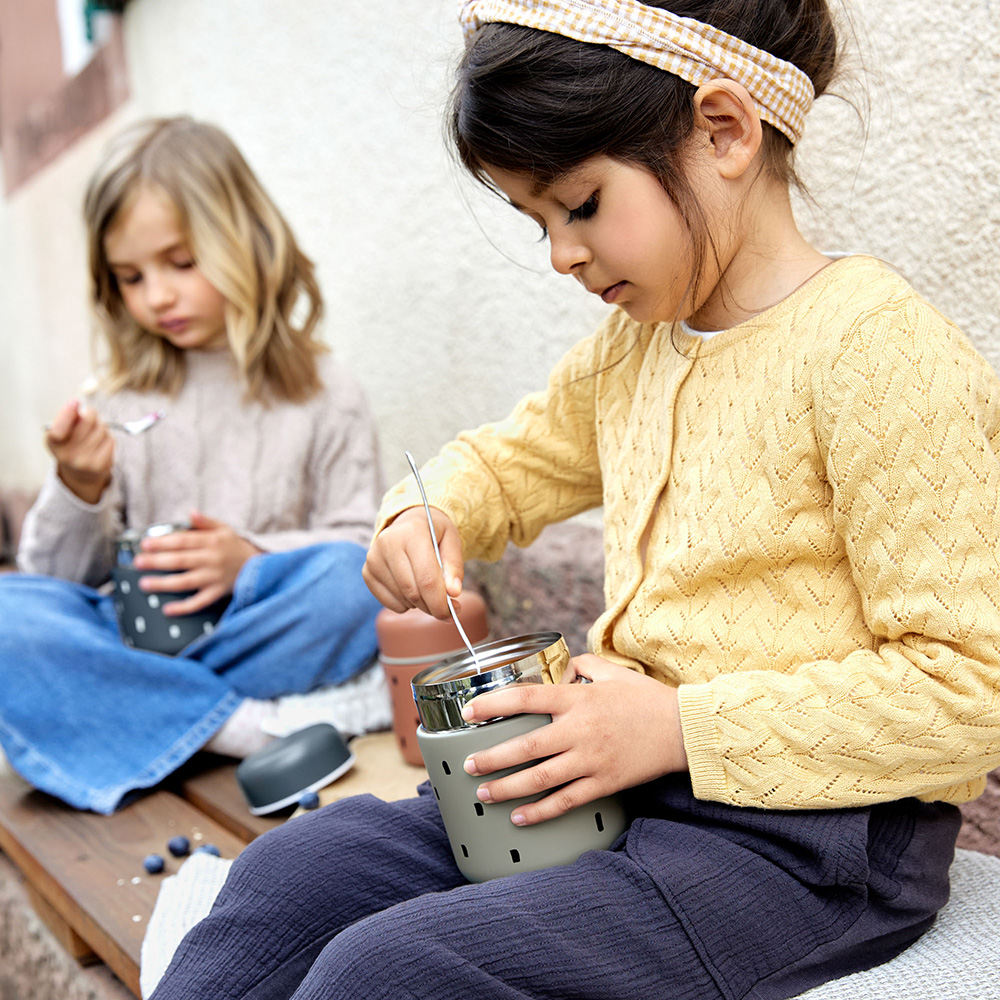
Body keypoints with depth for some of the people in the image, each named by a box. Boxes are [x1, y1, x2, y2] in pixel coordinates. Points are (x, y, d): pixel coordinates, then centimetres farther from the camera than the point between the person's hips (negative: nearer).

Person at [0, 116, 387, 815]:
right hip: (134, 633, 2)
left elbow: (362, 545, 2)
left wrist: (253, 560, -15)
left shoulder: (323, 393, 6)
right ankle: (252, 727, -29)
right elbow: (59, 574, 10)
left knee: (352, 581, -33)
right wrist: (78, 491, -11)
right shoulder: (114, 406, 11)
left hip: (262, 625, -2)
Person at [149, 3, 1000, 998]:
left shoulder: (877, 351, -17)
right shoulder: (631, 349, 8)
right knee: (289, 874, -1)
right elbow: (507, 461, 25)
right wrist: (424, 514, 2)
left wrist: (678, 727, -22)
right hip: (635, 779, 8)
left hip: (802, 840, -7)